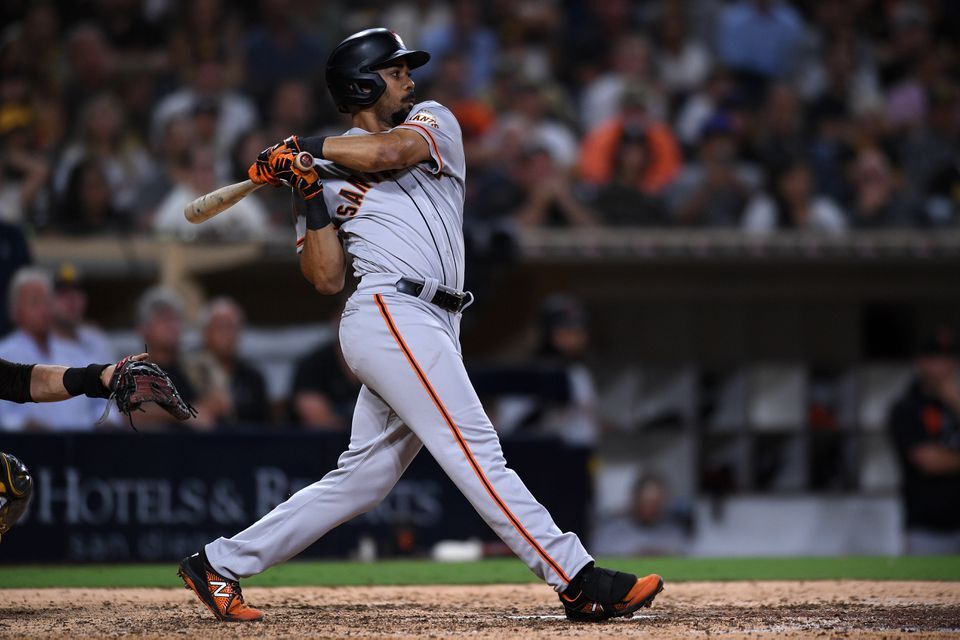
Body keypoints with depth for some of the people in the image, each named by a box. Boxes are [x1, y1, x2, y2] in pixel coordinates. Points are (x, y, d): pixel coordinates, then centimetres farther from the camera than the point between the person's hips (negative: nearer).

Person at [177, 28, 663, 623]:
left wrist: (302, 146, 1)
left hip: (429, 329, 5)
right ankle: (579, 583, -22)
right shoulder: (329, 173, 12)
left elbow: (391, 152, -6)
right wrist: (310, 196, -3)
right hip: (390, 314, -5)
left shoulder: (434, 122, 19)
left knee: (362, 478, 8)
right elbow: (326, 278, 5)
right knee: (476, 451, -14)